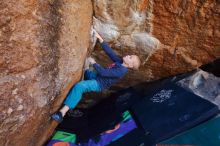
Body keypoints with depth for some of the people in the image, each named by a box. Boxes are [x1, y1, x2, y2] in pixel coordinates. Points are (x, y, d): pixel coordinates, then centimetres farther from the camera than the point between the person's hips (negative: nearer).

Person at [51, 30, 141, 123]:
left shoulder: (121, 71, -23)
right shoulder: (120, 62, 3)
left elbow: (103, 72, -26)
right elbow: (109, 52, -1)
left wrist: (93, 63, -15)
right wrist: (99, 38, -5)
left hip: (99, 84, -10)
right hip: (96, 77, 10)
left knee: (79, 86, -30)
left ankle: (62, 112, -28)